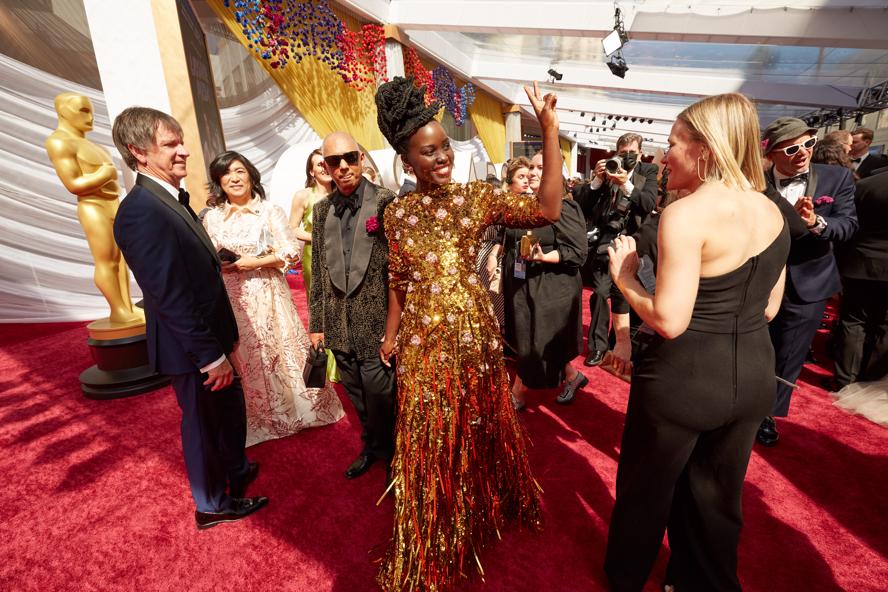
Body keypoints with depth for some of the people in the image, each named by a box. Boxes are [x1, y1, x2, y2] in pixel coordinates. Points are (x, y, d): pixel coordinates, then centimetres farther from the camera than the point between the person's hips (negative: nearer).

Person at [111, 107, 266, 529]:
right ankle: (212, 504, 35)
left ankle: (236, 470, 50)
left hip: (208, 336, 9)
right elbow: (170, 297, -26)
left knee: (230, 407, 25)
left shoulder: (173, 200, 7)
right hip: (190, 349, -9)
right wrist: (212, 356, -22)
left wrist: (221, 342, 14)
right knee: (203, 422, 11)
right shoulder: (142, 210, -23)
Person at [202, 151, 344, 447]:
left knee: (283, 349, 8)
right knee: (246, 358, 12)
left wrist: (253, 262, -14)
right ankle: (261, 417, 32)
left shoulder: (269, 210, -4)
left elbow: (292, 250, -9)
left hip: (267, 294, -2)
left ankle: (300, 407, 30)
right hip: (232, 298, 3)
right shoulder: (212, 217, 3)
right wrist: (219, 265, -13)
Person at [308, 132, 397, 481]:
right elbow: (318, 272, 11)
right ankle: (371, 445, 44)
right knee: (357, 396, 19)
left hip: (377, 324, -5)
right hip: (340, 327, 5)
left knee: (379, 397, 7)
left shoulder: (386, 202, -9)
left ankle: (387, 451, 35)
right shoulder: (322, 210, 8)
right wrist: (316, 322, 11)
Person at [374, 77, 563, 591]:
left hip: (474, 332, 0)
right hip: (423, 340, 1)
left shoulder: (478, 196, -4)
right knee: (431, 435, 13)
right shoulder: (398, 212, 2)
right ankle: (435, 542, 39)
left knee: (481, 424, 17)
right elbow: (400, 280, 9)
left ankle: (486, 508, 49)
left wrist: (550, 132, -22)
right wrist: (391, 335, 14)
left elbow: (548, 211, -17)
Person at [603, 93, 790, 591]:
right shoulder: (773, 213, 3)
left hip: (687, 376, -6)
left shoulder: (686, 213, -21)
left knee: (647, 487, 19)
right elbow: (769, 308, 10)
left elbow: (669, 321, -25)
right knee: (718, 493, 25)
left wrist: (624, 276, -11)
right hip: (754, 373, 7)